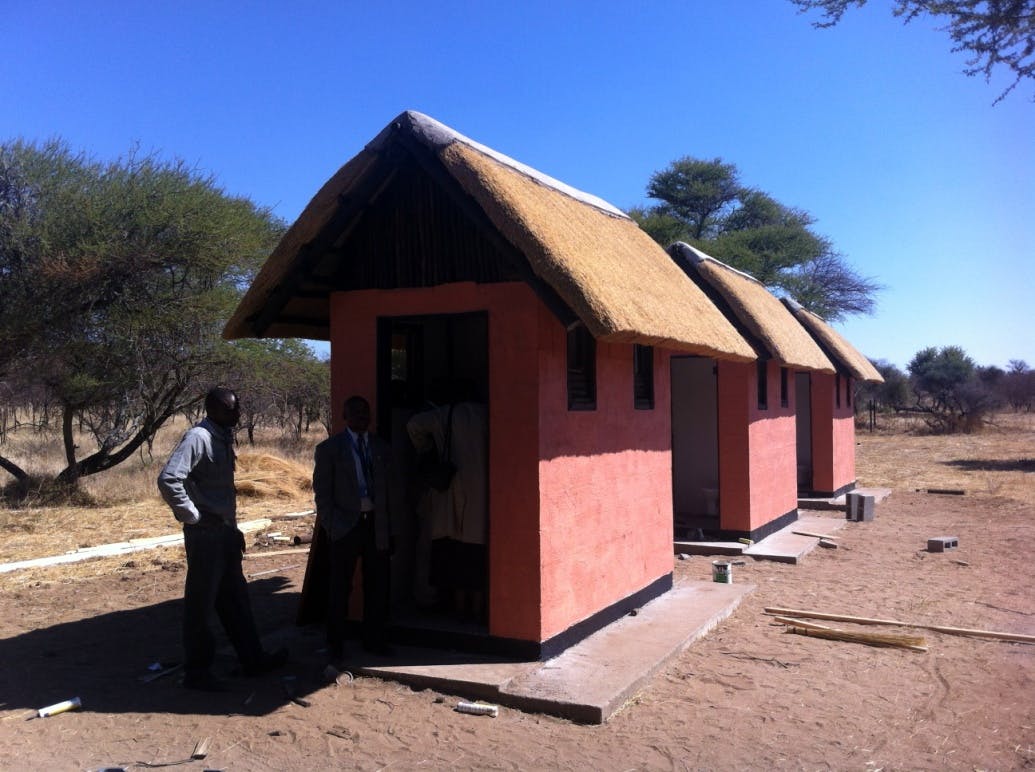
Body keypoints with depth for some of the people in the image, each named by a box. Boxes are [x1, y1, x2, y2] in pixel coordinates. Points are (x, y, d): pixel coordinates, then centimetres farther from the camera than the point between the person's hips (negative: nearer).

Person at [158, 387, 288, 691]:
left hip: (225, 532, 9)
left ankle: (253, 658, 27)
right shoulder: (198, 438, -16)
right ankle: (197, 671, 15)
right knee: (201, 604, 3)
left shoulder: (223, 439, 12)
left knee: (236, 598, 16)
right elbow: (168, 480, -27)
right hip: (205, 534, -9)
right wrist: (192, 516, -18)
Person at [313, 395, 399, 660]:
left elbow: (391, 491, 11)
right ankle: (335, 644, 19)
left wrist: (392, 529, 7)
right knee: (340, 588, 6)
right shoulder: (329, 449, 2)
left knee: (377, 587, 9)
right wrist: (331, 526, -8)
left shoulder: (382, 448, 11)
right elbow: (322, 492, 0)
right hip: (345, 527, -3)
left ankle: (375, 639, 23)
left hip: (377, 526, 3)